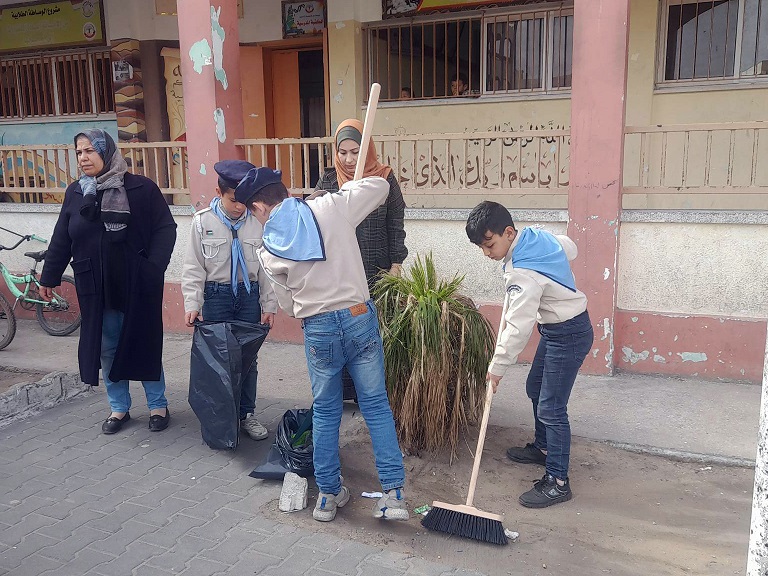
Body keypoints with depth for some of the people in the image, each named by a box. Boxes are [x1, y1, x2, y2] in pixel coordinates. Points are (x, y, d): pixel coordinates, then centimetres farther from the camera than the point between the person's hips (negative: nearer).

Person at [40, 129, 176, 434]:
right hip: (95, 289, 4)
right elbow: (61, 239, 11)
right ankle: (119, 408, 26)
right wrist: (49, 277, 13)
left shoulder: (141, 188, -7)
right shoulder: (75, 192, 6)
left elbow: (166, 229, -7)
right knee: (106, 349, 11)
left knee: (144, 345, 6)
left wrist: (154, 268, -15)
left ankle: (158, 406, 22)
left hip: (137, 286, -4)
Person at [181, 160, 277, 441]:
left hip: (249, 294, 1)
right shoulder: (203, 221, -6)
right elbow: (193, 267, -3)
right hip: (216, 295, -1)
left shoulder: (257, 222, -4)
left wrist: (269, 305, 2)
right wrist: (192, 305, -10)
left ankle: (247, 414, 24)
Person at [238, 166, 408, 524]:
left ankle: (329, 494, 27)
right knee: (376, 404, 9)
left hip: (318, 330, 0)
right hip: (360, 318, 0)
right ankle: (394, 494, 10)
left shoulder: (268, 251, 0)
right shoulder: (330, 207, -4)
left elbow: (288, 304, 9)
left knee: (325, 412, 17)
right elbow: (380, 186, 8)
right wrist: (346, 186, 24)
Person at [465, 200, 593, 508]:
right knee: (535, 388, 22)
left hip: (568, 335, -11)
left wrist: (497, 367, -15)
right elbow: (570, 249, 17)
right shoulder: (540, 236, -4)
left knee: (551, 408, -6)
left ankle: (557, 482, 4)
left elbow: (517, 328, -26)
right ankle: (543, 448, 42)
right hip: (556, 328, 11)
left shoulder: (522, 274, -30)